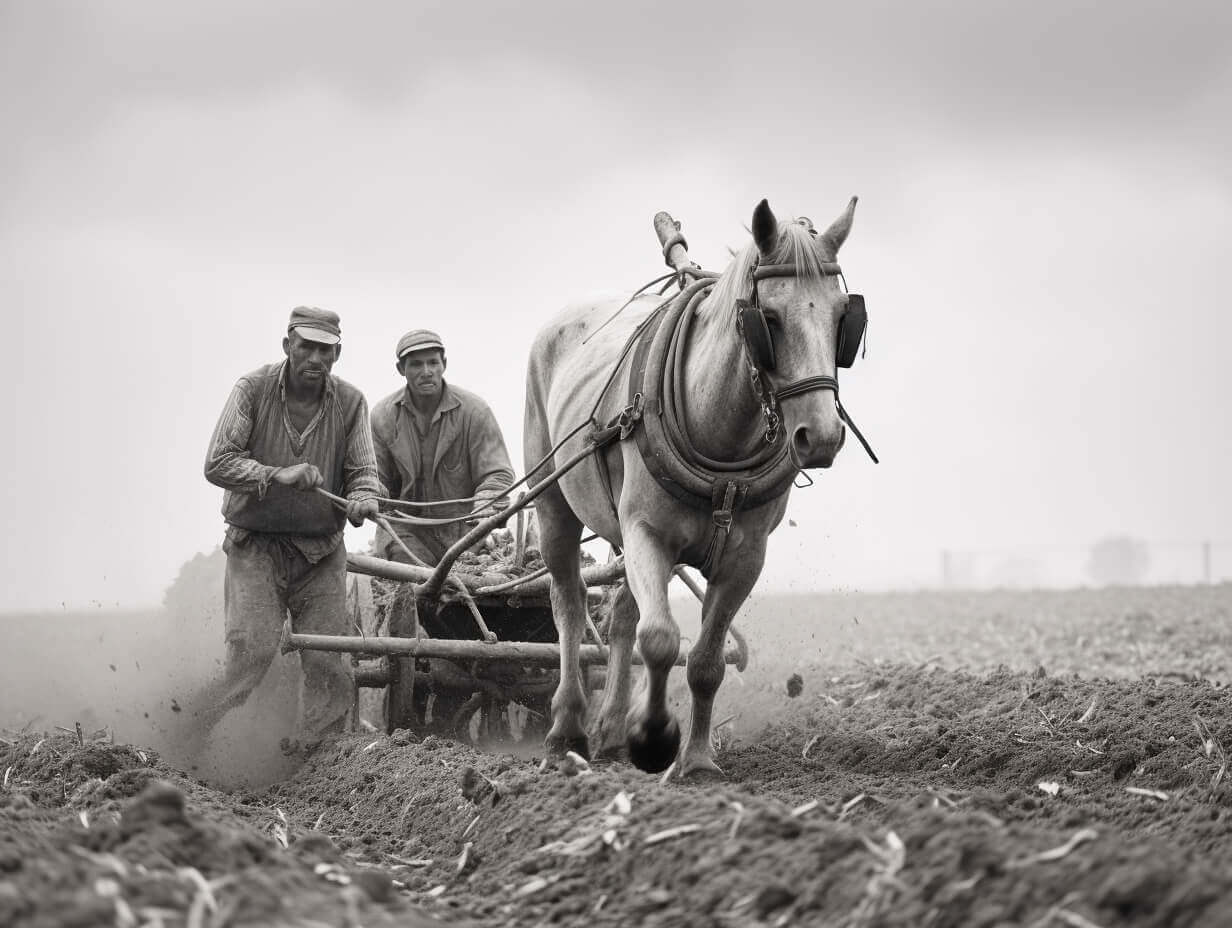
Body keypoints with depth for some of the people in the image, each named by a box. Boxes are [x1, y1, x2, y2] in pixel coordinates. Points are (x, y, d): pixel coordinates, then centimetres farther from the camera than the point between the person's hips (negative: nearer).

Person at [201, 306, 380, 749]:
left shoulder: (350, 402, 1)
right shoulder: (253, 389, -6)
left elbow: (363, 471, 2)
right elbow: (217, 463, -10)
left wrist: (362, 500, -22)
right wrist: (277, 475, -24)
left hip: (321, 551, 3)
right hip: (255, 545, -3)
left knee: (327, 661, -2)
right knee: (252, 646, -18)